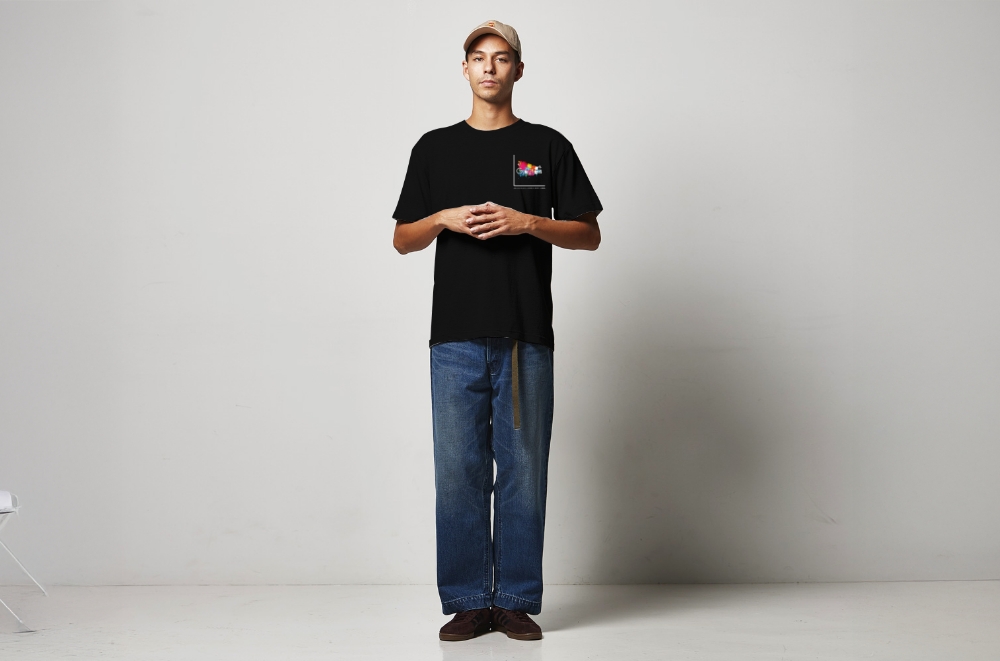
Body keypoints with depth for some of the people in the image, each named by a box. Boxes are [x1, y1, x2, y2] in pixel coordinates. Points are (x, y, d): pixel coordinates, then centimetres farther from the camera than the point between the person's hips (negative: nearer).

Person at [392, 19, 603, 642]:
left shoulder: (548, 146, 8)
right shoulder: (435, 148, 12)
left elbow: (589, 234, 6)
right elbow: (403, 239, 12)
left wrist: (527, 222, -10)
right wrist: (444, 219, -7)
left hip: (526, 338, -1)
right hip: (456, 337, 1)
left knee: (524, 474, 3)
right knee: (458, 474, 2)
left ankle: (518, 601, 13)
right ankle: (468, 602, 12)